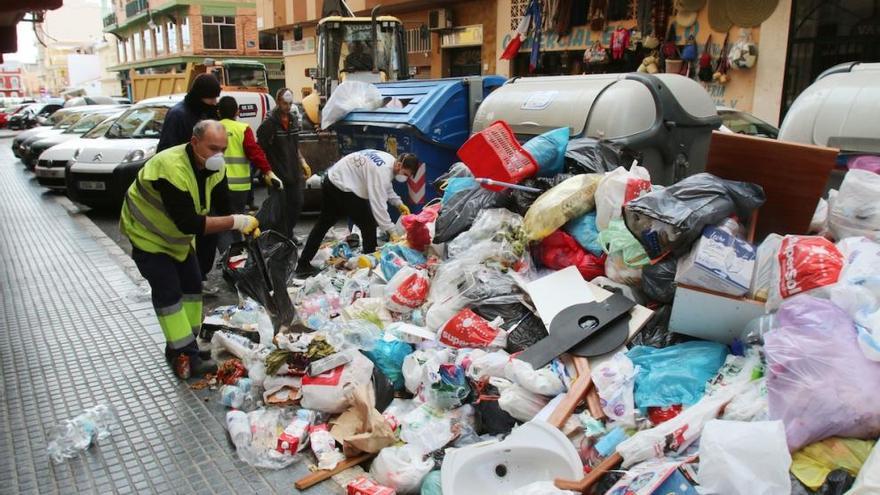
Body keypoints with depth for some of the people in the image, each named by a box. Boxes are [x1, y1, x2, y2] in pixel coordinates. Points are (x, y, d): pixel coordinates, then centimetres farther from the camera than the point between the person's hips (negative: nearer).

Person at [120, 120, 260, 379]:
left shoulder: (214, 168, -13)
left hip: (177, 235, 8)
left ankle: (187, 346, 19)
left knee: (192, 285, 7)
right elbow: (189, 223, -41)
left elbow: (224, 207, -8)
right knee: (168, 291, -12)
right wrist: (235, 222, -42)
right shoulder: (171, 168, -38)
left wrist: (247, 227, -26)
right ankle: (183, 355, -6)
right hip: (148, 234, -8)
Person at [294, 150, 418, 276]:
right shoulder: (382, 171, -26)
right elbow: (378, 203, -29)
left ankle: (303, 264, 26)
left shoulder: (389, 160, 4)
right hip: (342, 188, -11)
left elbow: (386, 187, 19)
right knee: (369, 224, -2)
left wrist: (399, 204, 7)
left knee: (323, 224, 18)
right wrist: (392, 231, -25)